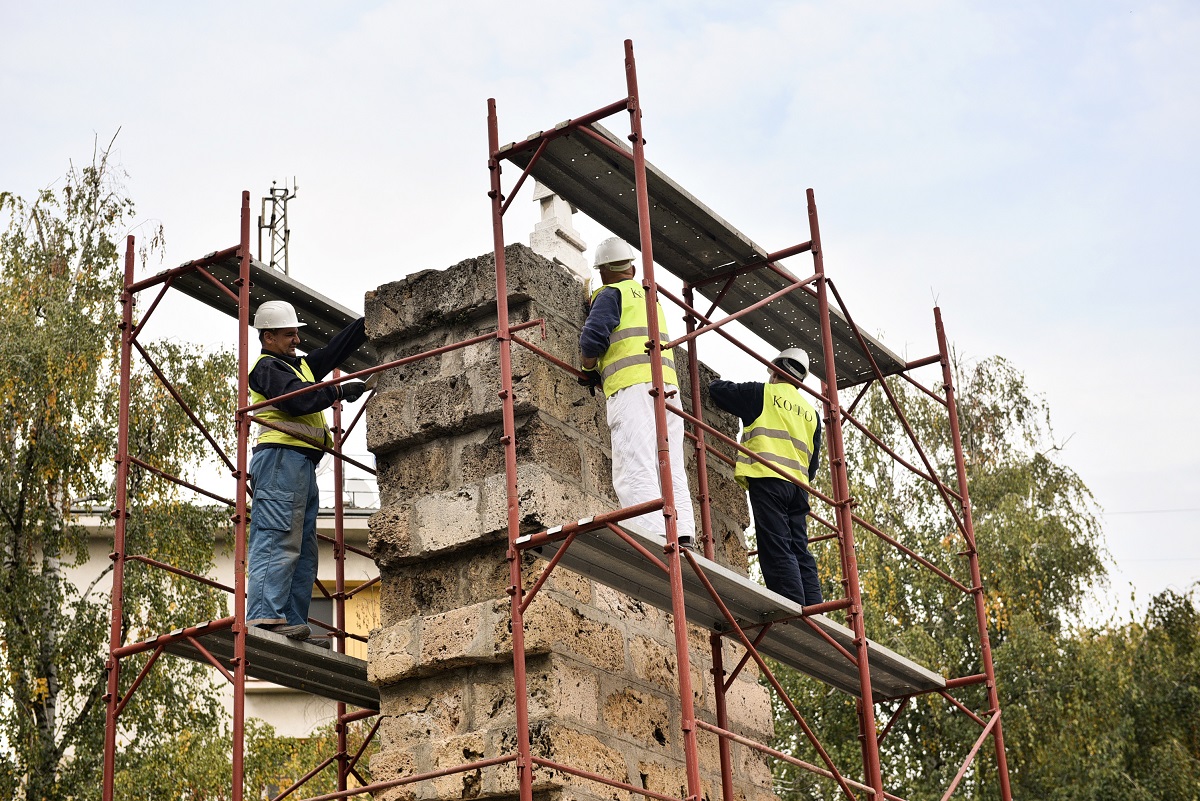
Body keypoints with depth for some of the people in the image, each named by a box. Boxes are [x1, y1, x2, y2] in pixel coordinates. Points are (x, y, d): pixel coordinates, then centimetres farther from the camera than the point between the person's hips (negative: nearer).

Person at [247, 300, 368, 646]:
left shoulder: (300, 365, 26)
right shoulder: (267, 367, -2)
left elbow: (335, 349, 25)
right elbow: (297, 399, -18)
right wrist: (339, 391, -11)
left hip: (303, 465, 10)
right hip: (281, 458, -10)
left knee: (304, 549, 7)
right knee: (278, 539, -18)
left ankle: (293, 625, 5)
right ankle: (264, 617, -24)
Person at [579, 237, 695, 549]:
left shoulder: (611, 294, 7)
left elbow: (592, 339, -7)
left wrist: (589, 371, 11)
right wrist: (603, 377, 38)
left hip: (632, 387, -8)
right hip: (668, 386, 8)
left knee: (635, 472, -17)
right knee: (672, 472, 3)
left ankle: (654, 540, -31)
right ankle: (683, 538, -9)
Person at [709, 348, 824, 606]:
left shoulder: (762, 393, 8)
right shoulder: (810, 412, 25)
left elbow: (716, 389, 17)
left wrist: (718, 384, 38)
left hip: (768, 478, -6)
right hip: (799, 484, 6)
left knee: (777, 550, -11)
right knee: (800, 552, 6)